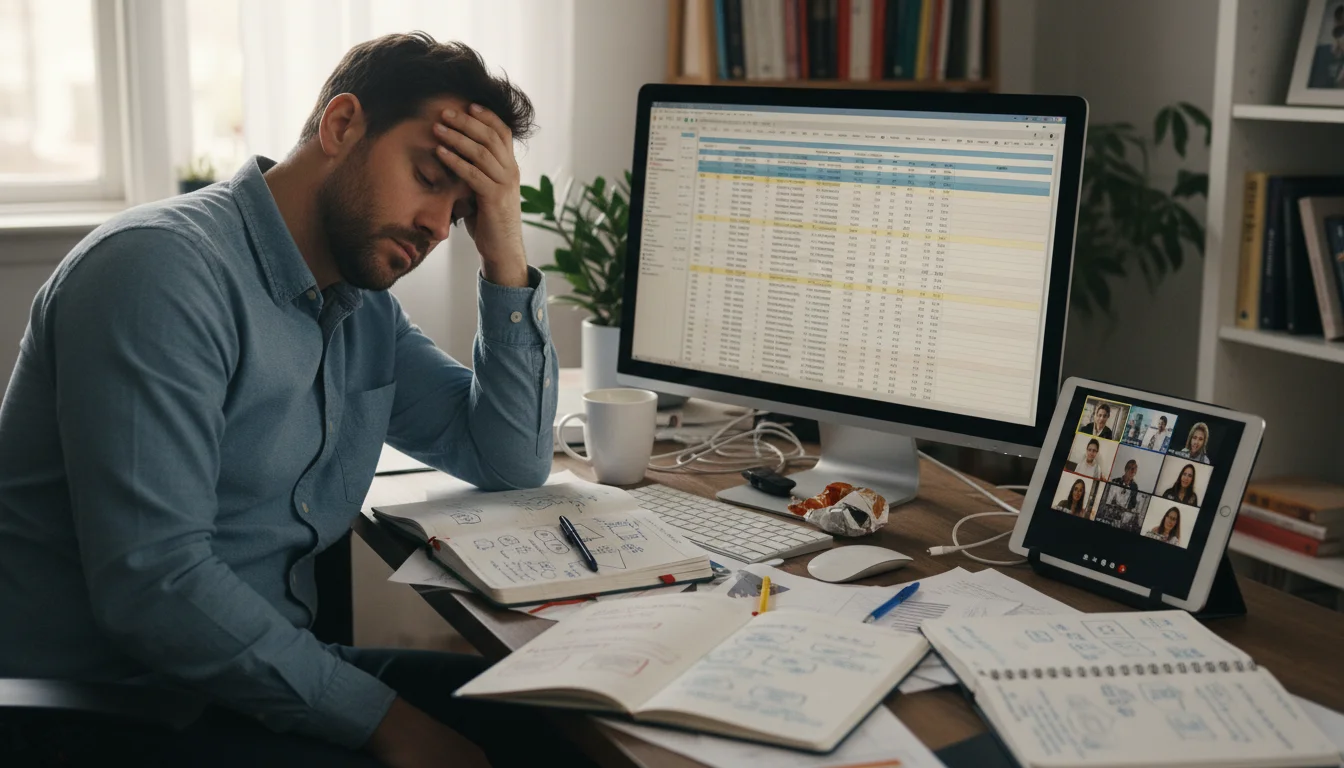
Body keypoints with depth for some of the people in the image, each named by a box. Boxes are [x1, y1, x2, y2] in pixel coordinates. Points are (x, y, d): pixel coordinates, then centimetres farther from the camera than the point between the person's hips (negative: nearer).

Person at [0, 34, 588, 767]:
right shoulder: (160, 268, -18)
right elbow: (153, 584, -25)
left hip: (270, 672, 8)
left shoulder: (366, 309, 9)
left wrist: (505, 258, 0)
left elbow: (512, 463, 10)